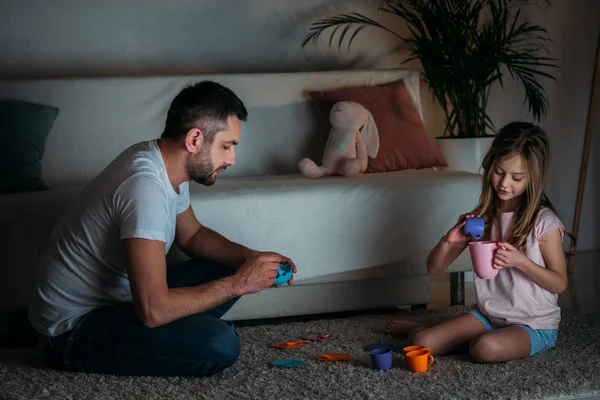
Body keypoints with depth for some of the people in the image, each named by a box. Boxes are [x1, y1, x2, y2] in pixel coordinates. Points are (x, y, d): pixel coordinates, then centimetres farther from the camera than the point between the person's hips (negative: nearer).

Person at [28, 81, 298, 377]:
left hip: (117, 296, 9)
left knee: (227, 269, 9)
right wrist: (239, 283, -21)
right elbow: (153, 311, -33)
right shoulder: (145, 185, -29)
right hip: (75, 327, -9)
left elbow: (191, 236, 20)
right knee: (220, 345, -26)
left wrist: (249, 258, 0)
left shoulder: (168, 164, 1)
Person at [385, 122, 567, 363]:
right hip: (487, 315, 4)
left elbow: (559, 283, -7)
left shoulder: (544, 222, -11)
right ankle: (418, 329, 21)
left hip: (535, 325, -4)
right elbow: (434, 268, 5)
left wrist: (520, 261, -23)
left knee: (486, 348, -36)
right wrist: (448, 240, -17)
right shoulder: (480, 217, 2)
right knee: (422, 343, -15)